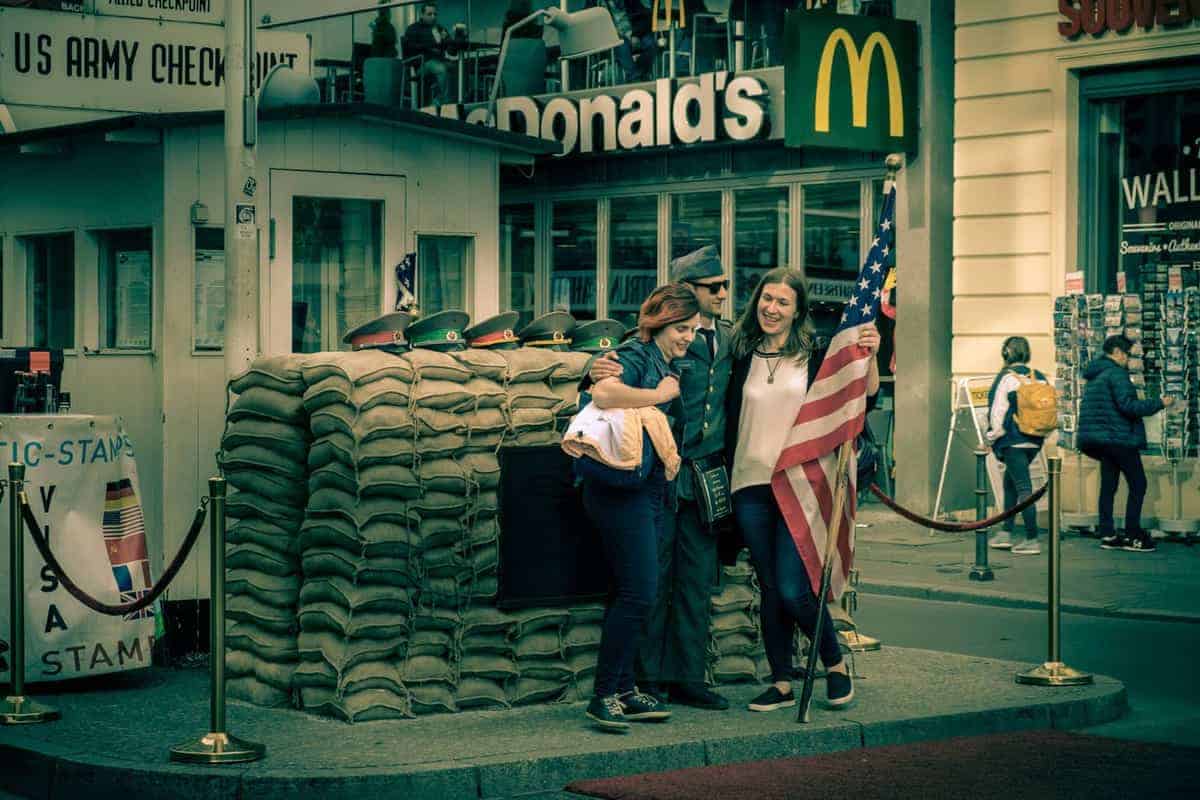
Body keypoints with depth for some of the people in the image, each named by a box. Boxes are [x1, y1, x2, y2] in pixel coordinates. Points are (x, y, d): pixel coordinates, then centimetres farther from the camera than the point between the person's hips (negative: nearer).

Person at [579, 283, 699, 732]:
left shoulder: (669, 365, 18)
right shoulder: (635, 355, -11)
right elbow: (603, 394, -31)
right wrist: (661, 394, -19)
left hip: (649, 491, 10)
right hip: (621, 489, -10)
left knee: (633, 593, 11)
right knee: (639, 592, -11)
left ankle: (622, 690, 17)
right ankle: (604, 696, -6)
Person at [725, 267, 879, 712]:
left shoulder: (815, 355, 1)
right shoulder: (742, 357, 9)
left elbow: (865, 394, -5)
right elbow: (729, 422, 13)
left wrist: (870, 357, -20)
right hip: (751, 487, 3)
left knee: (793, 590, -9)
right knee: (770, 589, 6)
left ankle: (835, 663, 14)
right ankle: (782, 683, 15)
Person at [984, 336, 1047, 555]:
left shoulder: (1006, 377, -10)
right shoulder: (1039, 378, 8)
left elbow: (998, 412, -10)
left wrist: (991, 437, 2)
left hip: (1013, 440, -7)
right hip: (1034, 441, 7)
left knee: (1023, 487, -7)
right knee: (1010, 482, 19)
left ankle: (1032, 540, -8)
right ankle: (1006, 533, 21)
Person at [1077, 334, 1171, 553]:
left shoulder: (1094, 375, 17)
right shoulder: (1116, 373, -13)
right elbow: (1127, 405, -22)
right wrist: (1159, 403, -14)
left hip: (1100, 440, 9)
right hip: (1119, 437, -9)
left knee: (1108, 485, 10)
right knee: (1138, 484, -2)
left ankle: (1107, 535, 9)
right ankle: (1132, 536, -4)